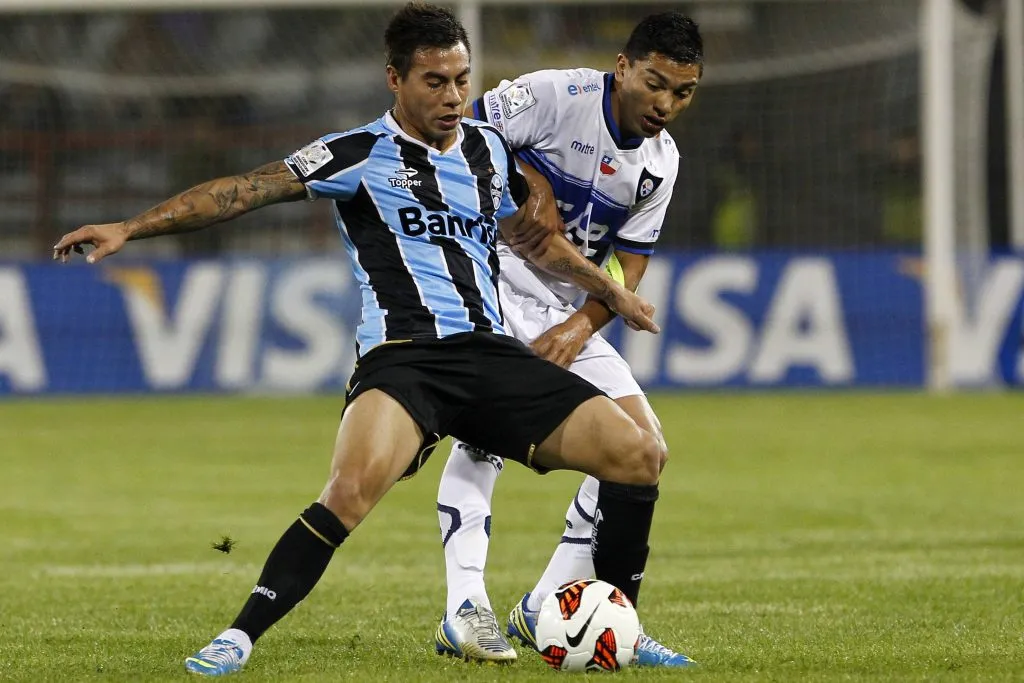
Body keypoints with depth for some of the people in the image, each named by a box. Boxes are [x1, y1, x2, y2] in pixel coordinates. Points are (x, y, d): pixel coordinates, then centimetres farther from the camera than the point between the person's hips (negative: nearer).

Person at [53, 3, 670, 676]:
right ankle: (239, 638, -26)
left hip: (491, 351, 6)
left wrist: (613, 292, 44)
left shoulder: (490, 149, 16)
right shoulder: (361, 154, -1)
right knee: (357, 483, -34)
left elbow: (535, 237, 34)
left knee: (638, 454, -4)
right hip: (402, 356, -6)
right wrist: (130, 228, -13)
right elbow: (246, 190, -6)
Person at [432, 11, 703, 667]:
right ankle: (466, 608, -28)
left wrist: (581, 325, -11)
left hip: (564, 313, 7)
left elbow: (628, 268, 6)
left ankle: (545, 609, 2)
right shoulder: (558, 95, -14)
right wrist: (532, 184, -21)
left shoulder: (662, 161, 5)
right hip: (490, 280, -7)